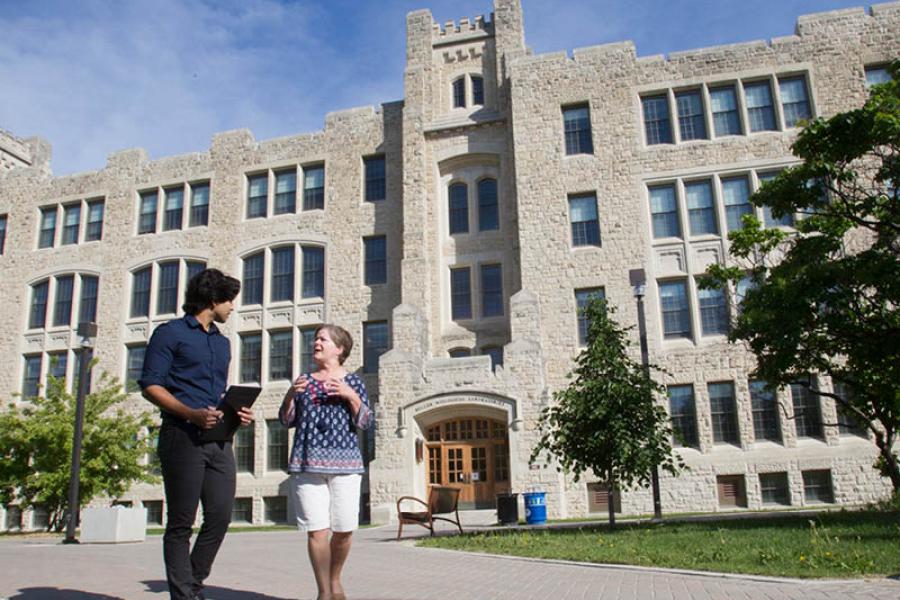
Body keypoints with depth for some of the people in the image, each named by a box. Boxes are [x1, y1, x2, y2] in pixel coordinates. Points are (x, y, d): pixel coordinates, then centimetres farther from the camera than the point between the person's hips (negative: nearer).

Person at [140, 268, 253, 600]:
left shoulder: (222, 342, 22)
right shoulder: (170, 333, 1)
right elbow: (151, 385, -6)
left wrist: (238, 413, 4)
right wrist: (192, 414, -19)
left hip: (219, 440, 7)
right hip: (182, 437, -6)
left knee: (220, 517, 3)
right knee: (181, 523, 1)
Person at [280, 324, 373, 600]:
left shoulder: (352, 381, 9)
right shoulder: (303, 380, 15)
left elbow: (365, 422, 3)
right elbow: (287, 421, 13)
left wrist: (351, 396, -12)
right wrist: (290, 395, -4)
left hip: (344, 462, -1)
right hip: (307, 462, 1)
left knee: (343, 529, 1)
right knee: (317, 530, -5)